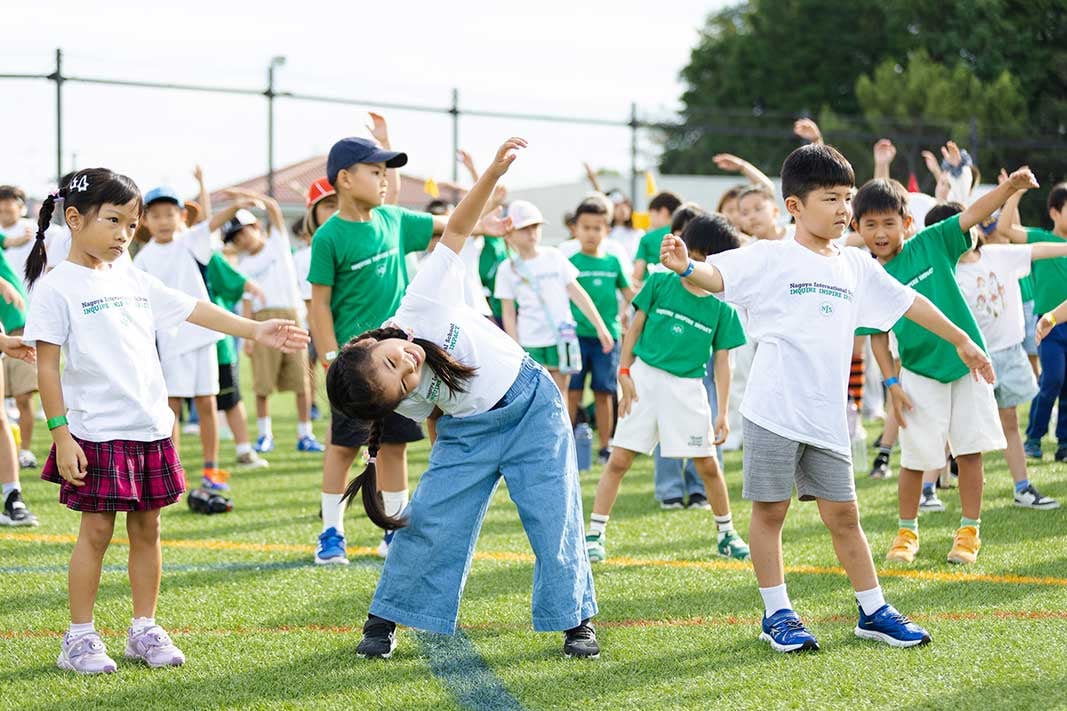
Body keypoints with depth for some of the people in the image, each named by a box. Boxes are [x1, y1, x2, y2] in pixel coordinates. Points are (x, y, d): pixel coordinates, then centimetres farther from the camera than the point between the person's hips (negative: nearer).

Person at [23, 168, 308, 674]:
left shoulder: (134, 281, 11)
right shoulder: (58, 287, -8)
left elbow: (194, 310, 14)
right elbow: (47, 365, -9)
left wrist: (255, 330, 6)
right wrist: (61, 433, -14)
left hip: (151, 427, 6)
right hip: (97, 432, -6)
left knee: (147, 527, 9)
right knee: (97, 529, -3)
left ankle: (144, 630, 18)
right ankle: (80, 638, 7)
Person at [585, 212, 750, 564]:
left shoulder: (722, 308, 0)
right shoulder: (660, 282, -1)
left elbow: (722, 360, 3)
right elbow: (635, 326, 5)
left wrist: (722, 412, -1)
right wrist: (624, 373, -3)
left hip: (687, 387, 1)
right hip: (644, 377, 0)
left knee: (708, 465, 5)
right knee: (619, 459, -2)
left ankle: (727, 535, 23)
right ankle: (594, 535, 4)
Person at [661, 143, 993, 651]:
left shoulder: (856, 266, 12)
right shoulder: (770, 258, -4)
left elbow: (909, 303, 22)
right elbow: (717, 276, -18)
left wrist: (960, 341, 30)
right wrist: (685, 267, -40)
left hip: (827, 418, 4)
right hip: (774, 411, -4)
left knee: (843, 514, 10)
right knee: (769, 511, 3)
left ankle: (873, 611, 19)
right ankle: (777, 614, 14)